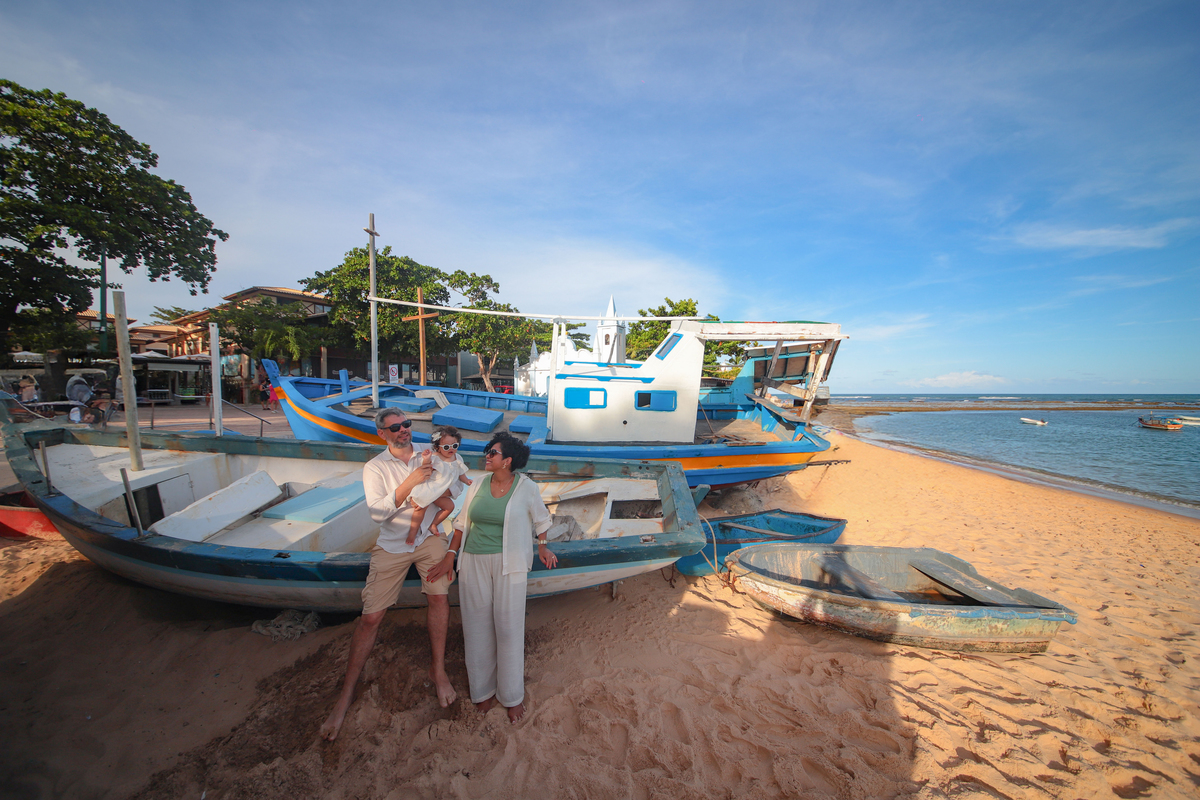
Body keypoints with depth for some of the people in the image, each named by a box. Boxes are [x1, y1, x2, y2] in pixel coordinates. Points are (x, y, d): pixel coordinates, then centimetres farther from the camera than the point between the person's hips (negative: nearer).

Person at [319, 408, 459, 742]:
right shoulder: (375, 467, -7)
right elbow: (378, 511, -19)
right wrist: (410, 481, -28)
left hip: (429, 536, 1)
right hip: (392, 545, -1)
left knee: (439, 597, -11)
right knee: (371, 616, 1)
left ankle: (438, 670, 10)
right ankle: (347, 693, 19)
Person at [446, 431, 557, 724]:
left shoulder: (527, 488, -6)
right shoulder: (479, 485, 3)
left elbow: (540, 519, 9)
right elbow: (462, 523, 10)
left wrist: (542, 548, 13)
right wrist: (450, 555, 5)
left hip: (509, 564, -3)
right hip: (474, 562, 4)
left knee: (508, 627, 4)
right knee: (478, 626, 12)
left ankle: (512, 695, 26)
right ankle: (483, 689, 34)